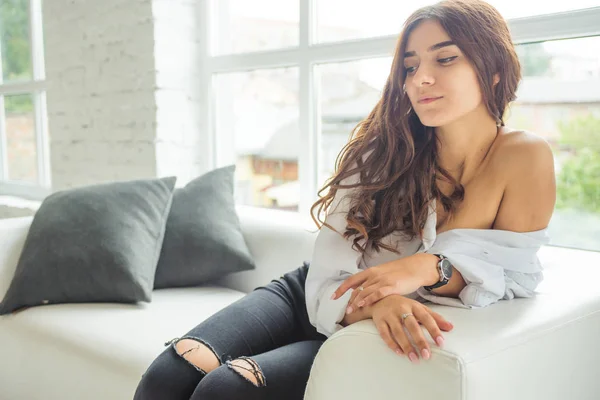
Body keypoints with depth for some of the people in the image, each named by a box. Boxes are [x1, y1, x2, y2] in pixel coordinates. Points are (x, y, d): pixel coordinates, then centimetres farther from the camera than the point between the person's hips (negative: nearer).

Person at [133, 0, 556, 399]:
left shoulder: (524, 158, -10)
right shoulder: (382, 146, -6)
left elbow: (515, 274, -8)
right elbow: (332, 265, -11)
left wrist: (430, 267, -28)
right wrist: (375, 303, -35)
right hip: (312, 295, 3)